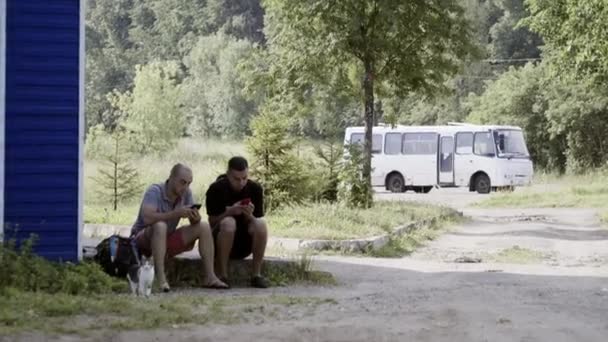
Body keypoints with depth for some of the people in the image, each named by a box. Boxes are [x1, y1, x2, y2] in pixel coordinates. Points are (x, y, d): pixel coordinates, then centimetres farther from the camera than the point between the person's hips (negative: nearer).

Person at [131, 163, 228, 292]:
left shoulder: (186, 193, -5)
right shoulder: (155, 191, -22)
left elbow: (194, 223, -4)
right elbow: (147, 218, -38)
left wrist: (196, 218, -28)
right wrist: (176, 213, -41)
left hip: (167, 240, 6)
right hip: (143, 240, -6)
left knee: (204, 228, -8)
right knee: (160, 226, -38)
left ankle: (210, 277, -14)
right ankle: (160, 279, -40)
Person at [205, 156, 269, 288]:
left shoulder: (255, 189, -4)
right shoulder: (216, 189, -10)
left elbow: (257, 226, -1)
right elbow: (212, 222, -8)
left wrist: (249, 216, -24)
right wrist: (229, 212, -25)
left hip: (245, 245, 2)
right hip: (219, 243, -2)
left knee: (261, 223, -27)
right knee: (228, 222, -34)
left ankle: (256, 274, -20)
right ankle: (222, 276, -27)